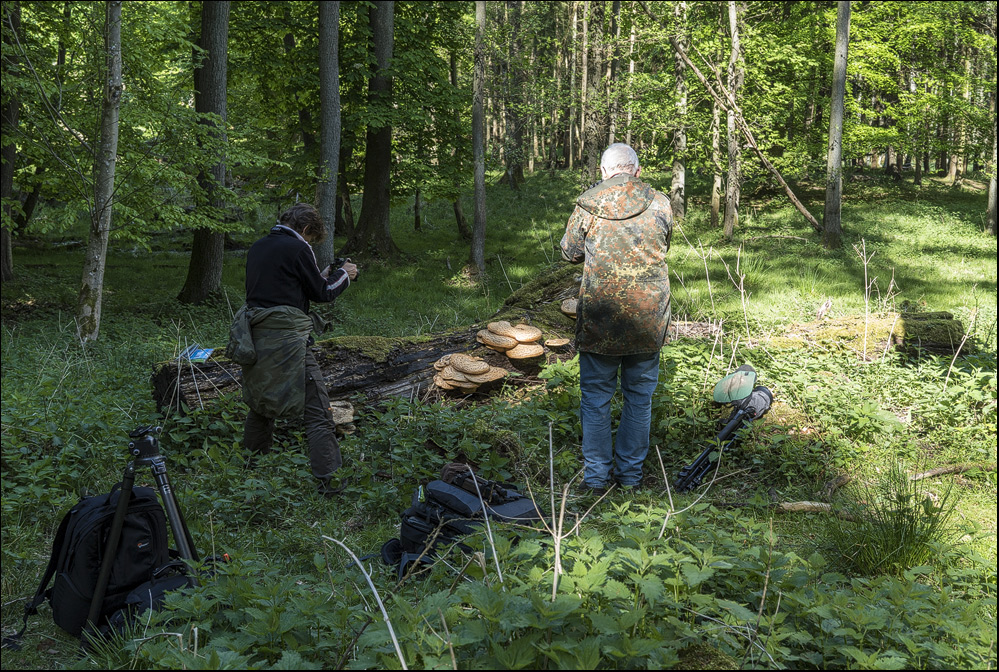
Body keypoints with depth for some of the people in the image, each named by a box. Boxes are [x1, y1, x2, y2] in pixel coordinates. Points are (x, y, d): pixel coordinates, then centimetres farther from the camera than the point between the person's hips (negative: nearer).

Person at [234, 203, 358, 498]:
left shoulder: (258, 247, 15)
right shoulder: (298, 249, -9)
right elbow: (321, 294, -2)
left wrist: (322, 277, 23)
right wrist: (343, 275, 15)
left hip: (256, 337, 8)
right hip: (286, 338, -8)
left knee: (261, 402, 24)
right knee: (317, 410, -4)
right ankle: (328, 482, -6)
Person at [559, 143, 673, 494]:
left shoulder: (587, 206, -6)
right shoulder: (660, 205, -2)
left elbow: (570, 252, 7)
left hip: (599, 320, -1)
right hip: (648, 320, 2)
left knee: (596, 396, 11)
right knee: (639, 396, 15)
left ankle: (596, 475, 16)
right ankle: (630, 472, 23)